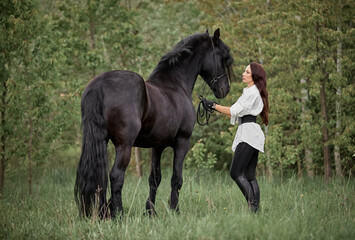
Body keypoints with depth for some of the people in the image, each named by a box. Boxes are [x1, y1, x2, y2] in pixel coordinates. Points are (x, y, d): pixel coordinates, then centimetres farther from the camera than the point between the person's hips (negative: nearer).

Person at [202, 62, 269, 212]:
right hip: (253, 137, 10)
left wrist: (214, 105, -5)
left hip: (248, 133, -10)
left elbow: (234, 111, -12)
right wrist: (216, 107, 15)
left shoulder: (252, 92, -8)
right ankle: (255, 207, 2)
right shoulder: (252, 92, 24)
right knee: (249, 175, 6)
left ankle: (252, 204, -17)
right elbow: (237, 114, 22)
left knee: (235, 172, -13)